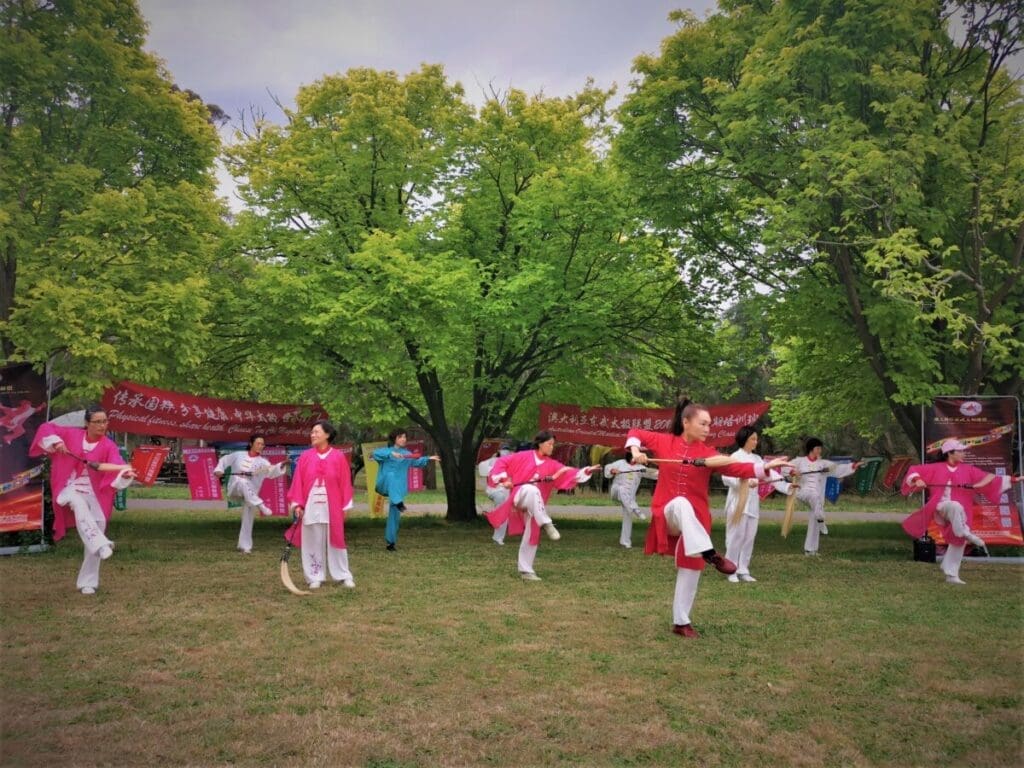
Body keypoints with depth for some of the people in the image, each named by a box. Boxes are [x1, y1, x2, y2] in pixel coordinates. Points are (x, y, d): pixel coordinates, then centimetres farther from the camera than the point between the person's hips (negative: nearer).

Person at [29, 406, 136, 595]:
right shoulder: (72, 434, -4)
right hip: (71, 489, 0)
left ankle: (88, 581, 8)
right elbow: (47, 428, 6)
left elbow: (116, 466, -27)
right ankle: (100, 544, -44)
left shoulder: (108, 446, -9)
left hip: (95, 495, 0)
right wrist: (55, 441, -13)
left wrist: (126, 473, -49)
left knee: (98, 524, -6)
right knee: (78, 502, -36)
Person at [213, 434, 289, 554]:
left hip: (250, 494, 2)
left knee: (248, 520, -2)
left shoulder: (262, 462, 1)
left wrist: (282, 465, -35)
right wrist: (219, 470, 2)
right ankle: (261, 505, -45)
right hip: (235, 487, -1)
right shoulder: (239, 455, 5)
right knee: (242, 482, -37)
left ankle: (245, 546, 11)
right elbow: (225, 459, 18)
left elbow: (272, 471, -17)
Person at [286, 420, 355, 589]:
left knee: (335, 541, 6)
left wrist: (345, 507, -2)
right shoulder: (305, 457, 2)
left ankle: (344, 576, 16)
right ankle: (315, 577, 16)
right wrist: (297, 504, -5)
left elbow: (345, 483, 0)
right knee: (312, 542, 6)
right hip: (310, 507, 1)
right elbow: (298, 482, 2)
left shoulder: (338, 457, -2)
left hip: (332, 507, -1)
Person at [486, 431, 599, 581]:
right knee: (531, 490, -39)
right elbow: (502, 462, -1)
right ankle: (546, 524, -39)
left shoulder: (551, 464, 6)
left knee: (532, 536, 4)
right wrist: (504, 479, -13)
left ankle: (525, 570, 17)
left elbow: (568, 473, -5)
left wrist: (586, 471, -19)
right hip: (519, 497, -5)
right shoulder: (523, 457, -3)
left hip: (535, 506, 5)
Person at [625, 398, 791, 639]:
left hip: (694, 518, 2)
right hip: (667, 514, -2)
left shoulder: (708, 453, -1)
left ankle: (681, 622, 18)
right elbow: (636, 434, 11)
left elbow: (736, 468, -13)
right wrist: (636, 450, -9)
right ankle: (709, 554, -43)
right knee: (681, 503, -38)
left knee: (690, 570, 3)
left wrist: (765, 467, -27)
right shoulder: (664, 442, -1)